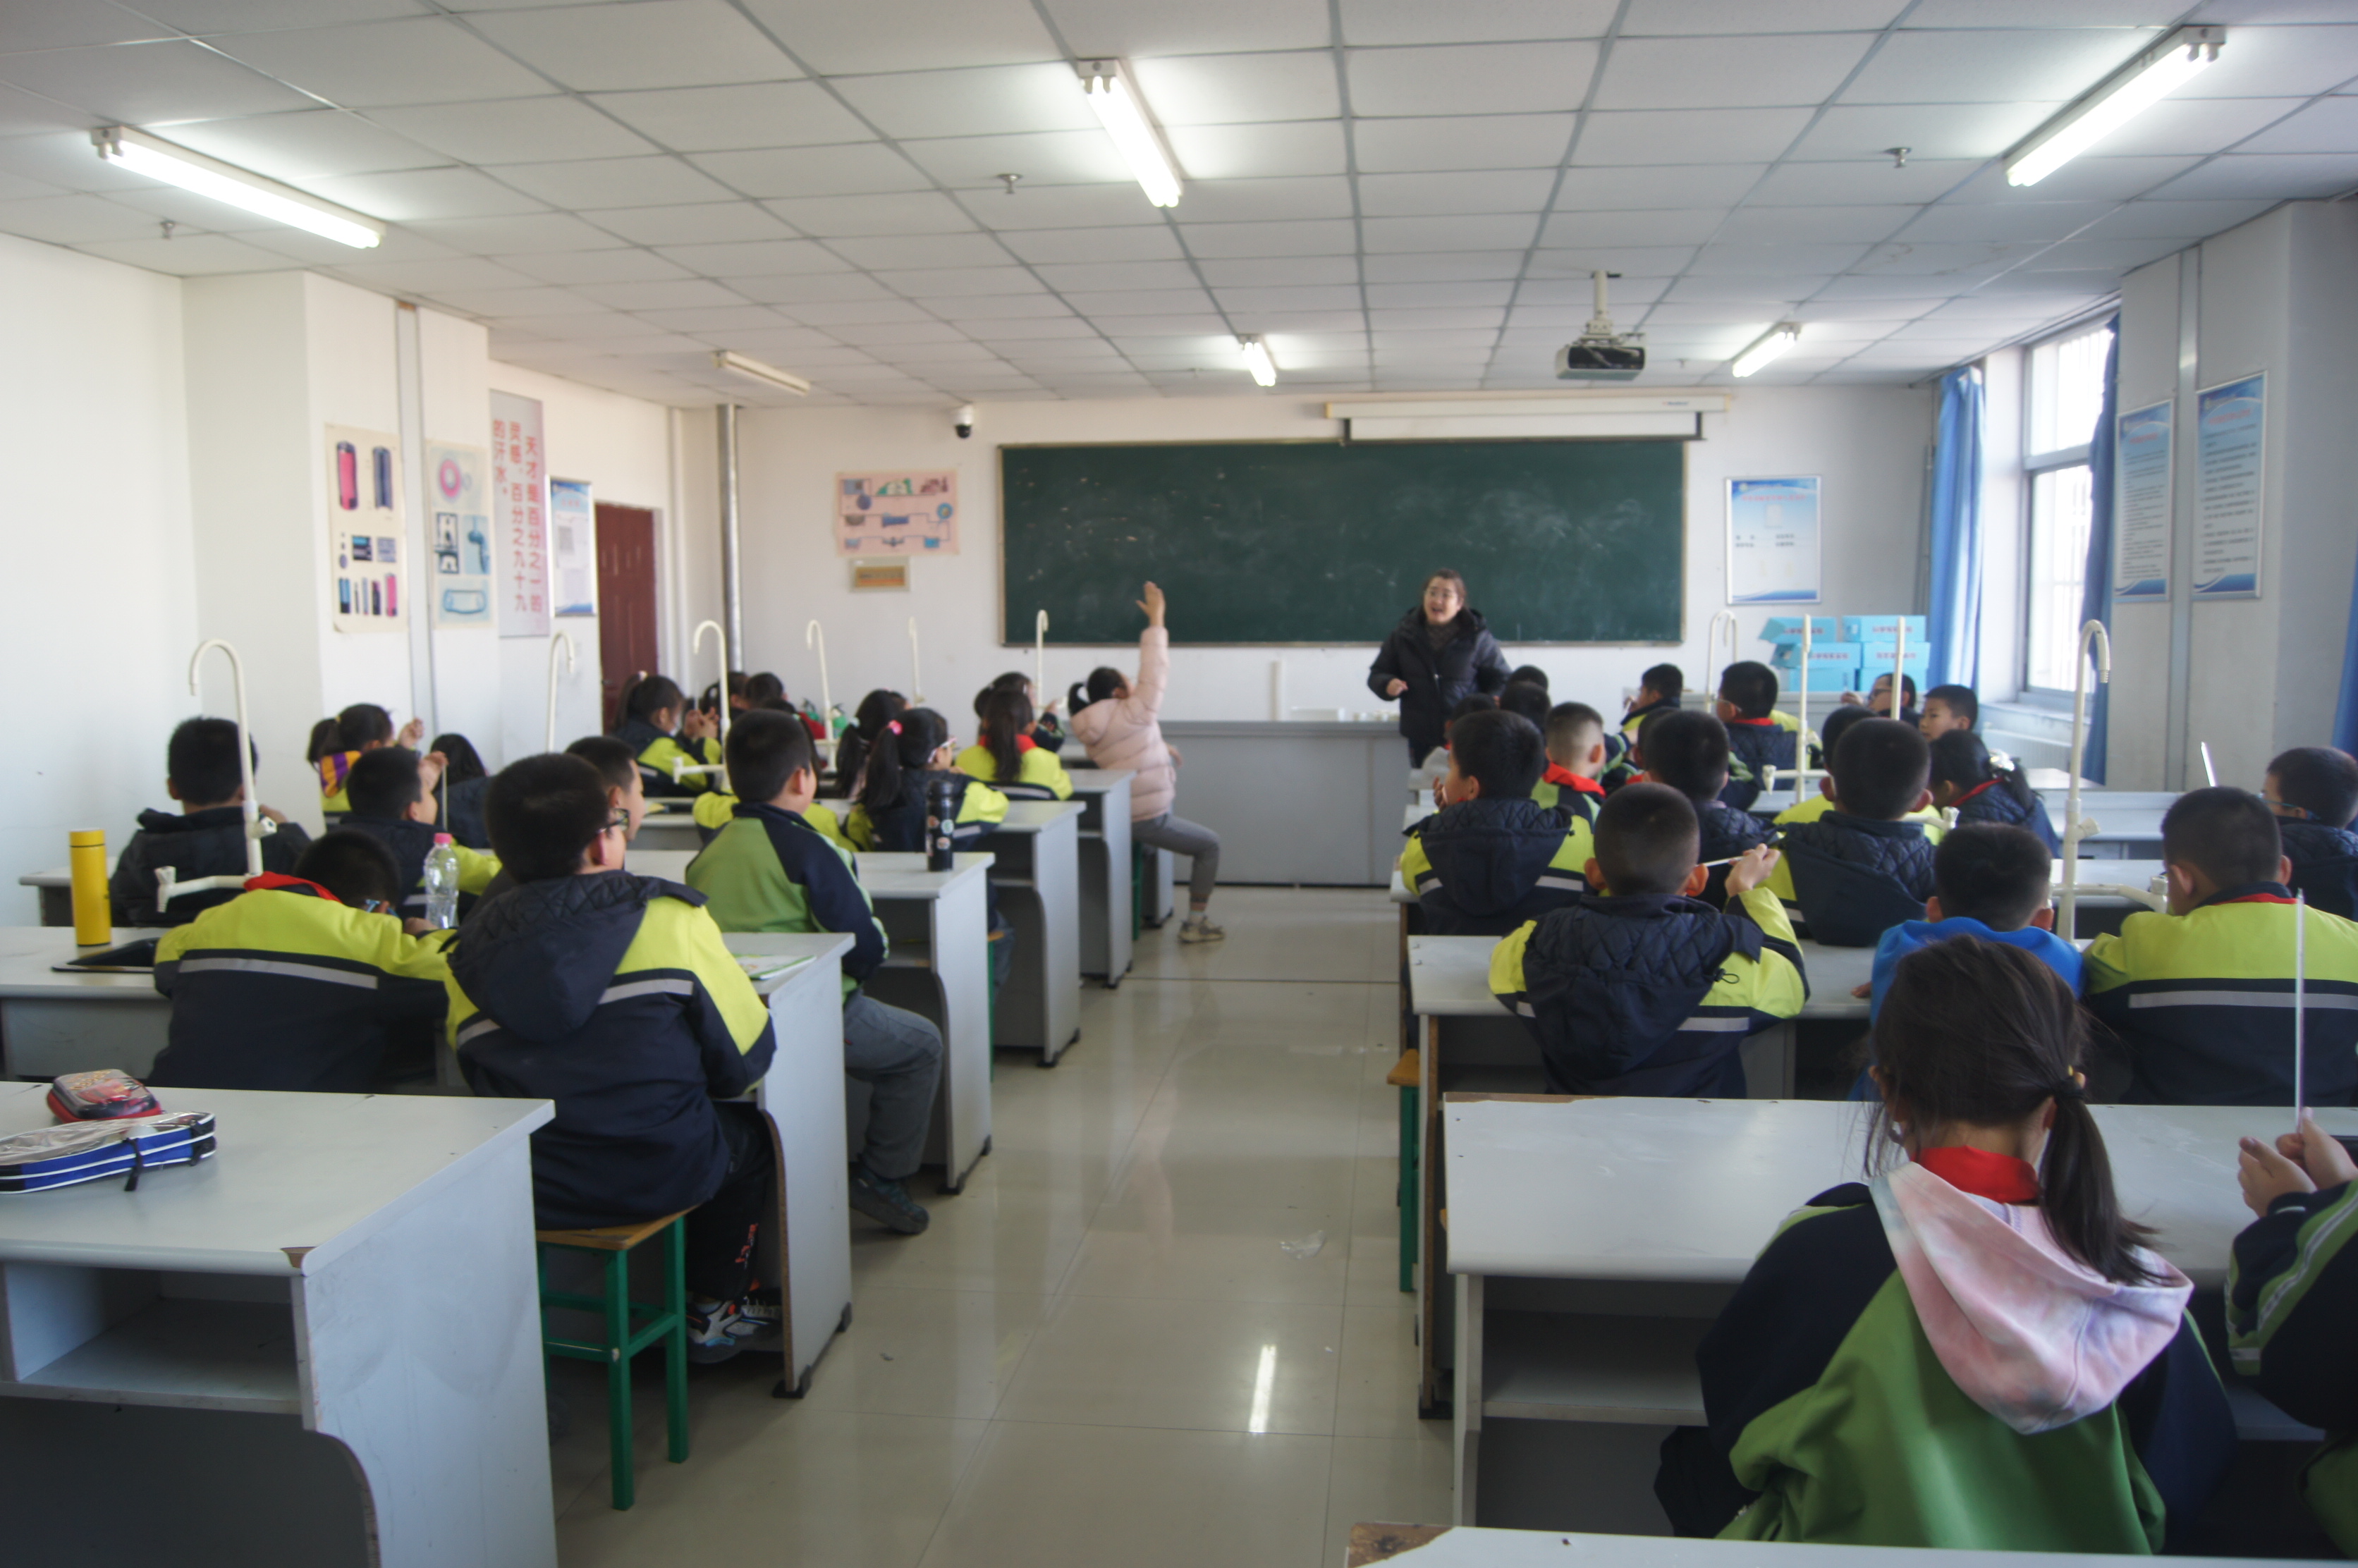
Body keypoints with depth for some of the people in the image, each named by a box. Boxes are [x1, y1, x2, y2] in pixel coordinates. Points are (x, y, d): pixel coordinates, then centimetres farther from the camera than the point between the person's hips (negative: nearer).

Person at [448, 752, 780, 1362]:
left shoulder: (469, 956, -3)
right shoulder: (668, 918, -13)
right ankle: (715, 1307, 31)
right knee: (750, 1132, 27)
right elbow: (746, 1059, -7)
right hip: (662, 1174, -4)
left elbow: (482, 1081, 7)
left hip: (527, 1196, 4)